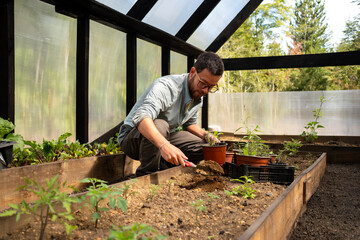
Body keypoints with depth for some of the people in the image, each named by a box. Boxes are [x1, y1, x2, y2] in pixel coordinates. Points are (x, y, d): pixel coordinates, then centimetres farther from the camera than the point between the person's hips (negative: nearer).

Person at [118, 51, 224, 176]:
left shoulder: (198, 95, -1)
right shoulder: (166, 86, -29)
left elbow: (190, 123, 16)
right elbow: (141, 117, -46)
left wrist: (205, 135, -6)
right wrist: (164, 145, -61)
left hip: (163, 138, 7)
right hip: (131, 136, -7)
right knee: (160, 125, -39)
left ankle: (161, 167, -9)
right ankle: (145, 175, -21)